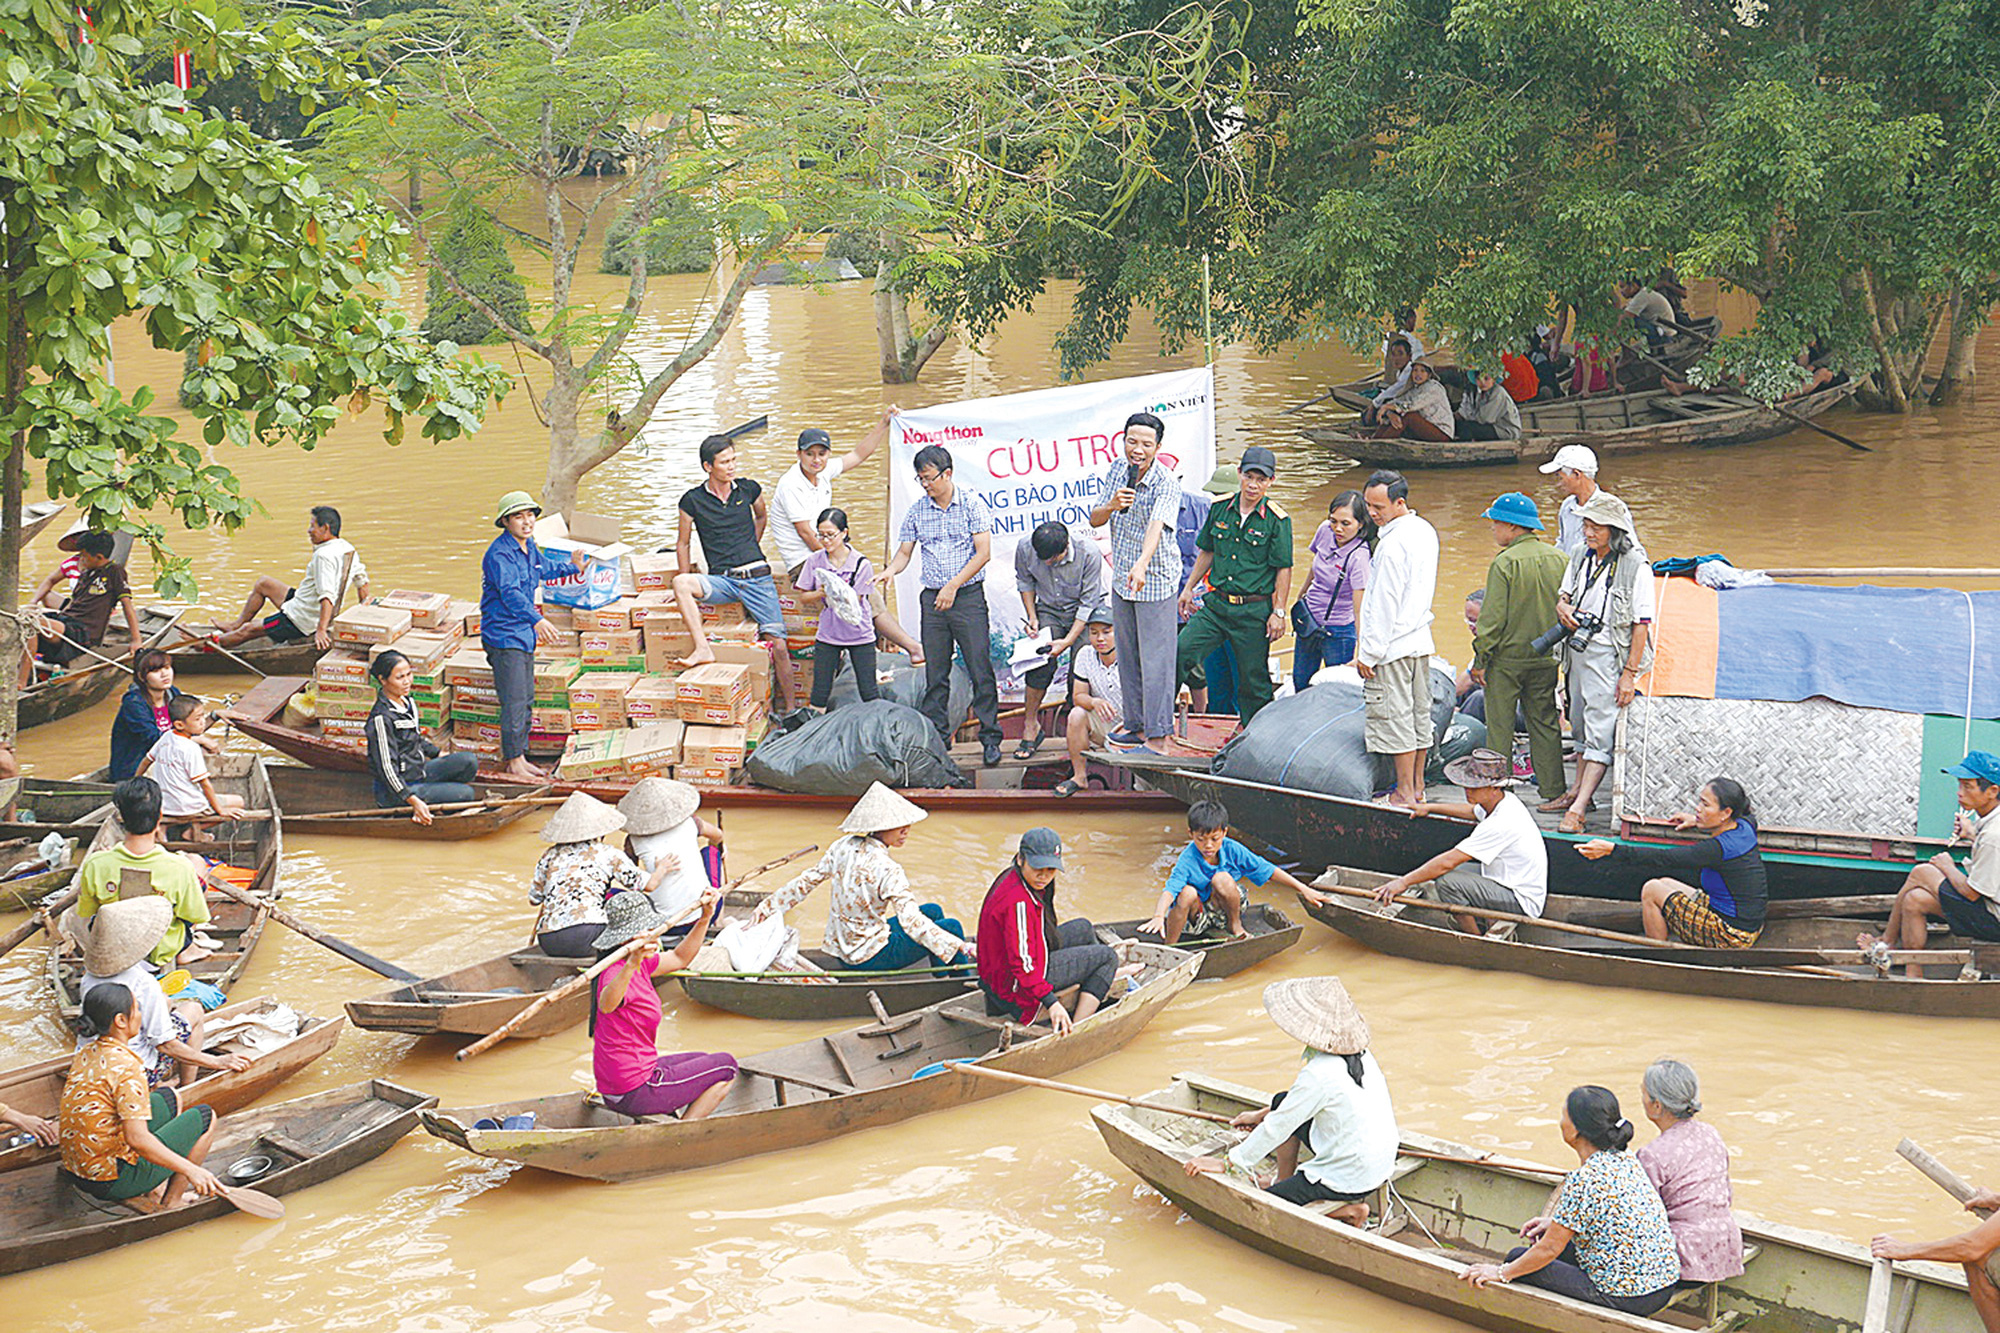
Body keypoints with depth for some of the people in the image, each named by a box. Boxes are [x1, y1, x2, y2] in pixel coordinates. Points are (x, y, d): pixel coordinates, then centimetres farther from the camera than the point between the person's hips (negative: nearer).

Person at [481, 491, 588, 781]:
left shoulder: (529, 547, 10)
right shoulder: (500, 553, -19)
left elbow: (545, 568, 34)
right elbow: (510, 593, -33)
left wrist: (571, 566, 47)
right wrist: (536, 619, -45)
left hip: (524, 634, 10)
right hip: (503, 635, -10)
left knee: (526, 700, 14)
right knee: (514, 700, -10)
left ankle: (517, 757, 22)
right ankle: (512, 762, -4)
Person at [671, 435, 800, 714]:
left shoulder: (748, 489, 4)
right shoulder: (693, 500, 0)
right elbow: (683, 543, 11)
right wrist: (688, 586, 10)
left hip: (757, 576, 0)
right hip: (721, 581, 0)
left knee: (777, 646, -7)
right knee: (680, 583, -31)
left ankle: (791, 708, 7)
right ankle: (702, 648, -34)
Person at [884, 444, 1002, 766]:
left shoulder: (972, 504, -3)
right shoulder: (916, 512, 8)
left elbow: (983, 552, -8)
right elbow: (904, 552, 12)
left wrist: (953, 585, -14)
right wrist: (889, 571, -10)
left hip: (968, 596, -4)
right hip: (932, 599, 4)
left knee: (980, 669, -6)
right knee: (935, 673, 5)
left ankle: (990, 738, 0)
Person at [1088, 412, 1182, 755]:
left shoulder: (1166, 482, -20)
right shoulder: (1116, 471, 0)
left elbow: (1157, 525, -36)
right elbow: (1094, 520, 4)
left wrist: (1142, 565, -53)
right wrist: (1111, 505, -19)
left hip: (1156, 581, -6)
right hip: (1121, 578, 6)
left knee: (1156, 659, -5)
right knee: (1128, 658, 14)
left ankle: (1158, 737, -1)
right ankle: (1137, 725, 26)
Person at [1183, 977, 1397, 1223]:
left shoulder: (1318, 1074, -25)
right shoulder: (1359, 1052, 1)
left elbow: (1278, 1128, -17)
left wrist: (1227, 1163, -8)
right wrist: (1263, 1114, 25)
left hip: (1351, 1179, -9)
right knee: (1281, 1101, 17)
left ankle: (1345, 1211, -3)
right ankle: (1284, 1181, 28)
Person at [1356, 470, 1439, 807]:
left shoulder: (1393, 544, -20)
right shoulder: (1425, 531, 10)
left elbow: (1384, 604, -20)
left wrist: (1368, 653, -15)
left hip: (1394, 644, -10)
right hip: (1421, 639, 10)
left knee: (1395, 717, -3)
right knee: (1419, 714, 13)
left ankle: (1405, 792, 0)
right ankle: (1417, 786, 21)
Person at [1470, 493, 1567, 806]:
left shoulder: (1505, 563, -15)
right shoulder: (1559, 560, 3)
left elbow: (1493, 618, -15)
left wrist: (1480, 659, -8)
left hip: (1507, 658, -6)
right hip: (1546, 659, 6)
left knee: (1499, 727, 3)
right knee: (1544, 723, 14)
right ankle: (1553, 790, 16)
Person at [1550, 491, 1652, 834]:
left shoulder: (1635, 566, -14)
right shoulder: (1581, 558, 7)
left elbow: (1642, 624, -14)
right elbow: (1564, 593, 21)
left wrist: (1630, 673, -17)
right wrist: (1563, 607, -5)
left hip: (1610, 656, -8)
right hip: (1578, 651, 8)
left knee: (1600, 730, -10)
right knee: (1581, 723, 17)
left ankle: (1577, 810, -15)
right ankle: (1579, 790, 31)